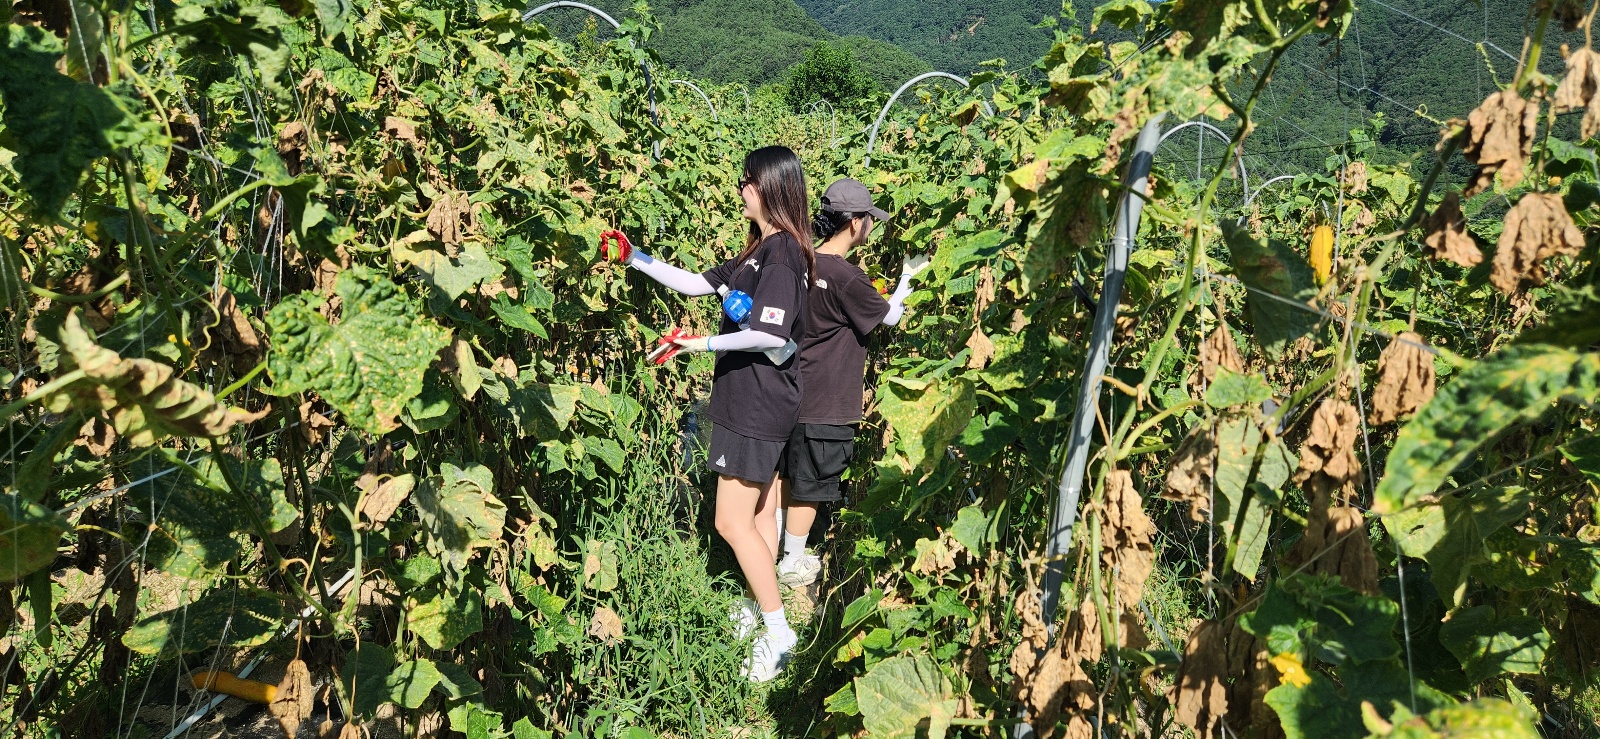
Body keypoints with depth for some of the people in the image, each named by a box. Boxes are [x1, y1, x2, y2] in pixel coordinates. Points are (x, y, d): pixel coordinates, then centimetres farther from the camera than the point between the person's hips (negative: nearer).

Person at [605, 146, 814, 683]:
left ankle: (779, 633, 4)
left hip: (758, 408, -10)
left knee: (732, 522, -5)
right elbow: (698, 284, 16)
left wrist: (707, 343, -21)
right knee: (762, 512, 16)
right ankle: (766, 608, 28)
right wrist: (637, 260, 11)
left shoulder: (782, 253, -18)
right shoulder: (760, 251, 14)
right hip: (761, 403, 10)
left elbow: (772, 334, -27)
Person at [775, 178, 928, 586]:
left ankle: (777, 550, 37)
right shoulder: (847, 277, -24)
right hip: (824, 403, -8)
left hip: (793, 394, 8)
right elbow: (889, 315, -8)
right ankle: (793, 564, 23)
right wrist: (907, 277, 7)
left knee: (789, 476, 22)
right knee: (808, 485, 8)